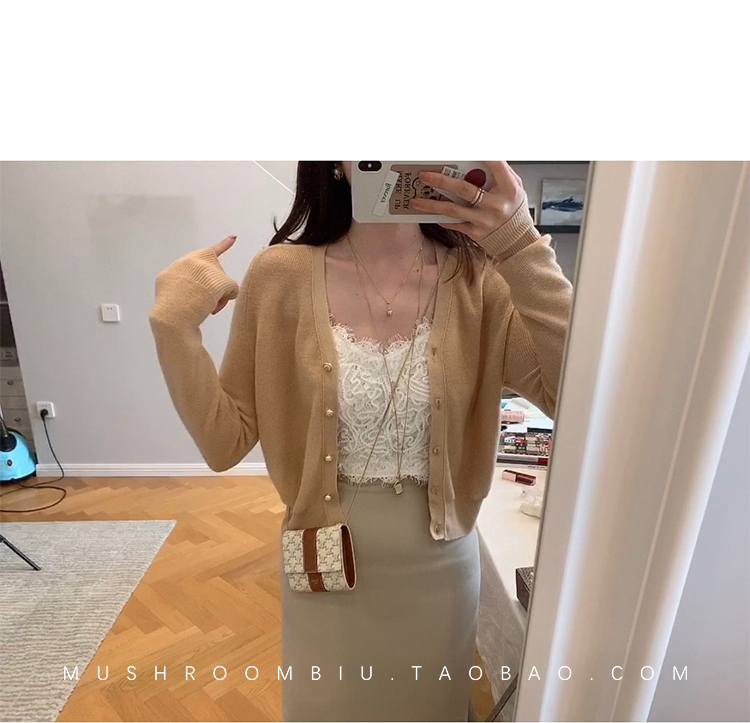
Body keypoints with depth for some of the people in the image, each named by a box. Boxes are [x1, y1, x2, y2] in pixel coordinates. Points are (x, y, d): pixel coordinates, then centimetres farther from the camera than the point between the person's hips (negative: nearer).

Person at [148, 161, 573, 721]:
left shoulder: (479, 279, -11)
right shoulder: (282, 276, -12)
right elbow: (225, 444, -8)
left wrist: (524, 248, -27)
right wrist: (176, 321, -19)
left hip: (439, 564, 2)